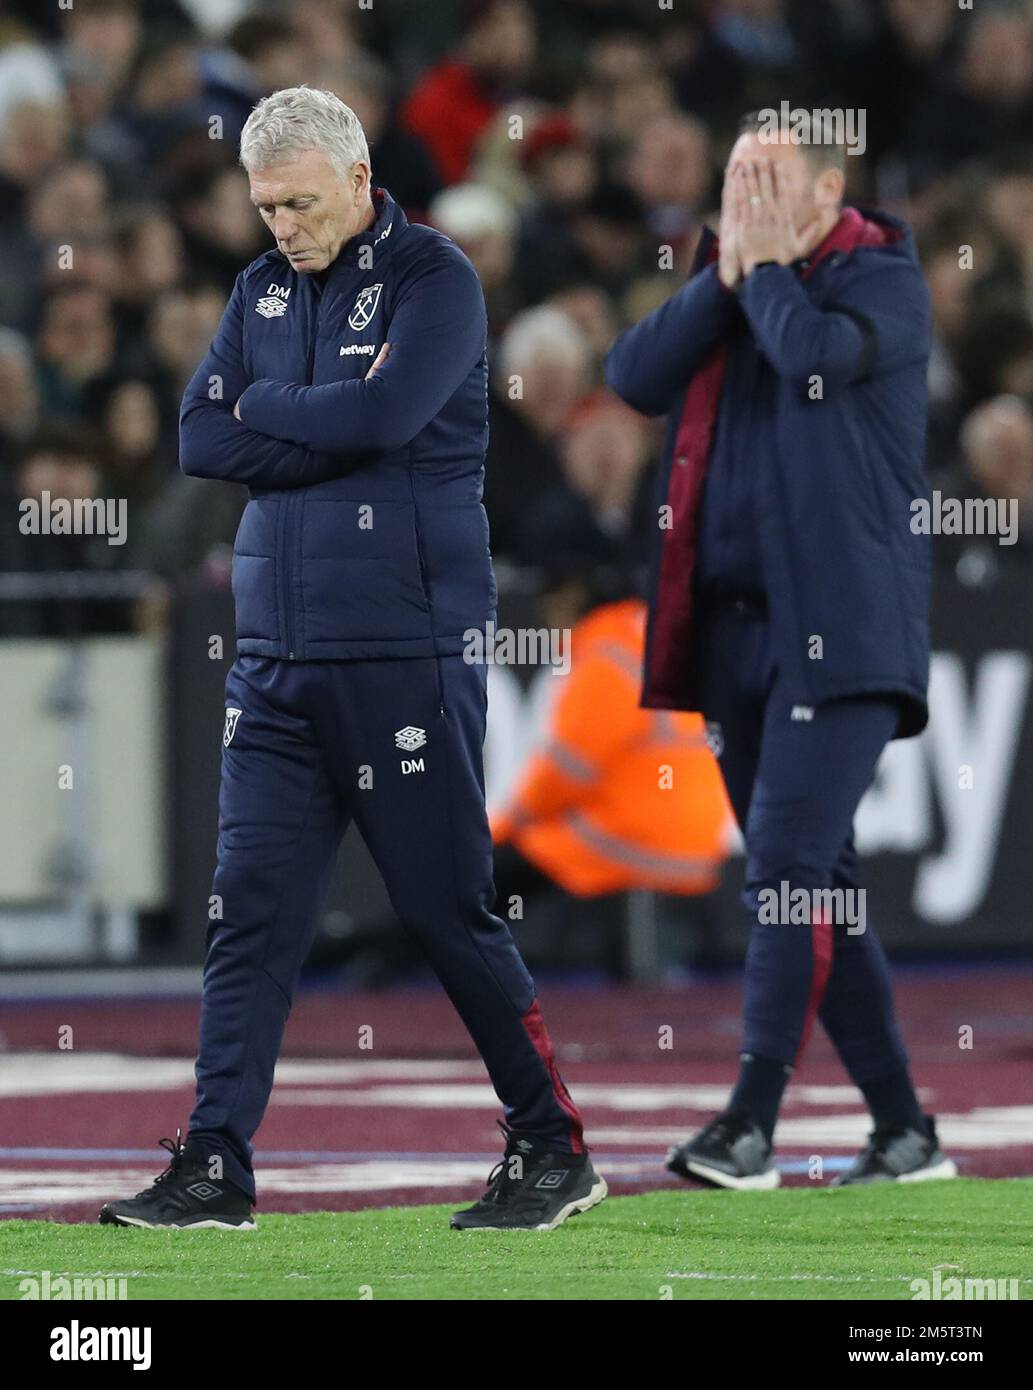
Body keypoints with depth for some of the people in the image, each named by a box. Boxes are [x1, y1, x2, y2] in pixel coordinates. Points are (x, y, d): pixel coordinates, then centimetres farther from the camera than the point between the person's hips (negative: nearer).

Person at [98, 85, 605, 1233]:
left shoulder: (432, 278, -4)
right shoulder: (262, 289, 14)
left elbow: (384, 414, -20)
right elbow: (200, 441, 4)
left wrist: (263, 411, -4)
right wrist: (334, 429, -8)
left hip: (404, 655, -6)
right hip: (275, 658, 6)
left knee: (451, 914, -1)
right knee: (250, 914, 2)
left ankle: (553, 1150, 10)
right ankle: (213, 1170, 3)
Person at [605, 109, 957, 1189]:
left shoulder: (883, 279, -3)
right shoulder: (720, 281, 15)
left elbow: (814, 353, -23)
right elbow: (633, 376, 1)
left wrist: (765, 265, -7)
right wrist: (726, 274, -4)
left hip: (842, 633, -7)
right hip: (733, 633, 7)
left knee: (787, 869, -15)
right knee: (812, 886, 8)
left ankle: (750, 1123, -17)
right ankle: (904, 1130, 15)